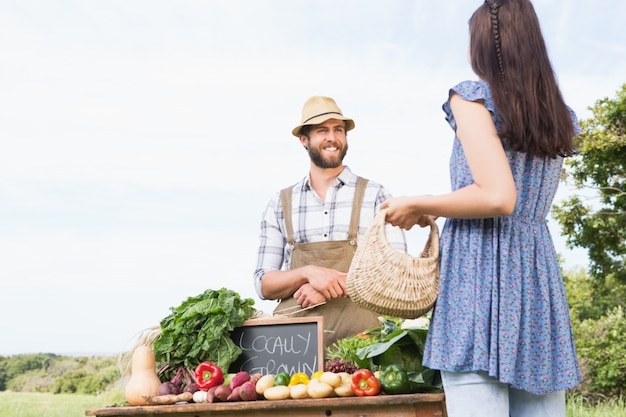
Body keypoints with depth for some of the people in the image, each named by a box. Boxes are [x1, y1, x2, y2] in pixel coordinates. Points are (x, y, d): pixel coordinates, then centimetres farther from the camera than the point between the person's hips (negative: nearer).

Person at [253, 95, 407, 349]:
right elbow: (264, 285, 10)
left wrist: (339, 284, -12)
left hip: (358, 333, -1)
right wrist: (308, 273, -10)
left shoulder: (375, 195, 8)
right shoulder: (280, 205, 13)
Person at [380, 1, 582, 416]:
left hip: (481, 272, -7)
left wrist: (416, 206, -5)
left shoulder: (474, 98, -4)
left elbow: (498, 197, -17)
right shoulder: (560, 115, 16)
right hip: (538, 273, 7)